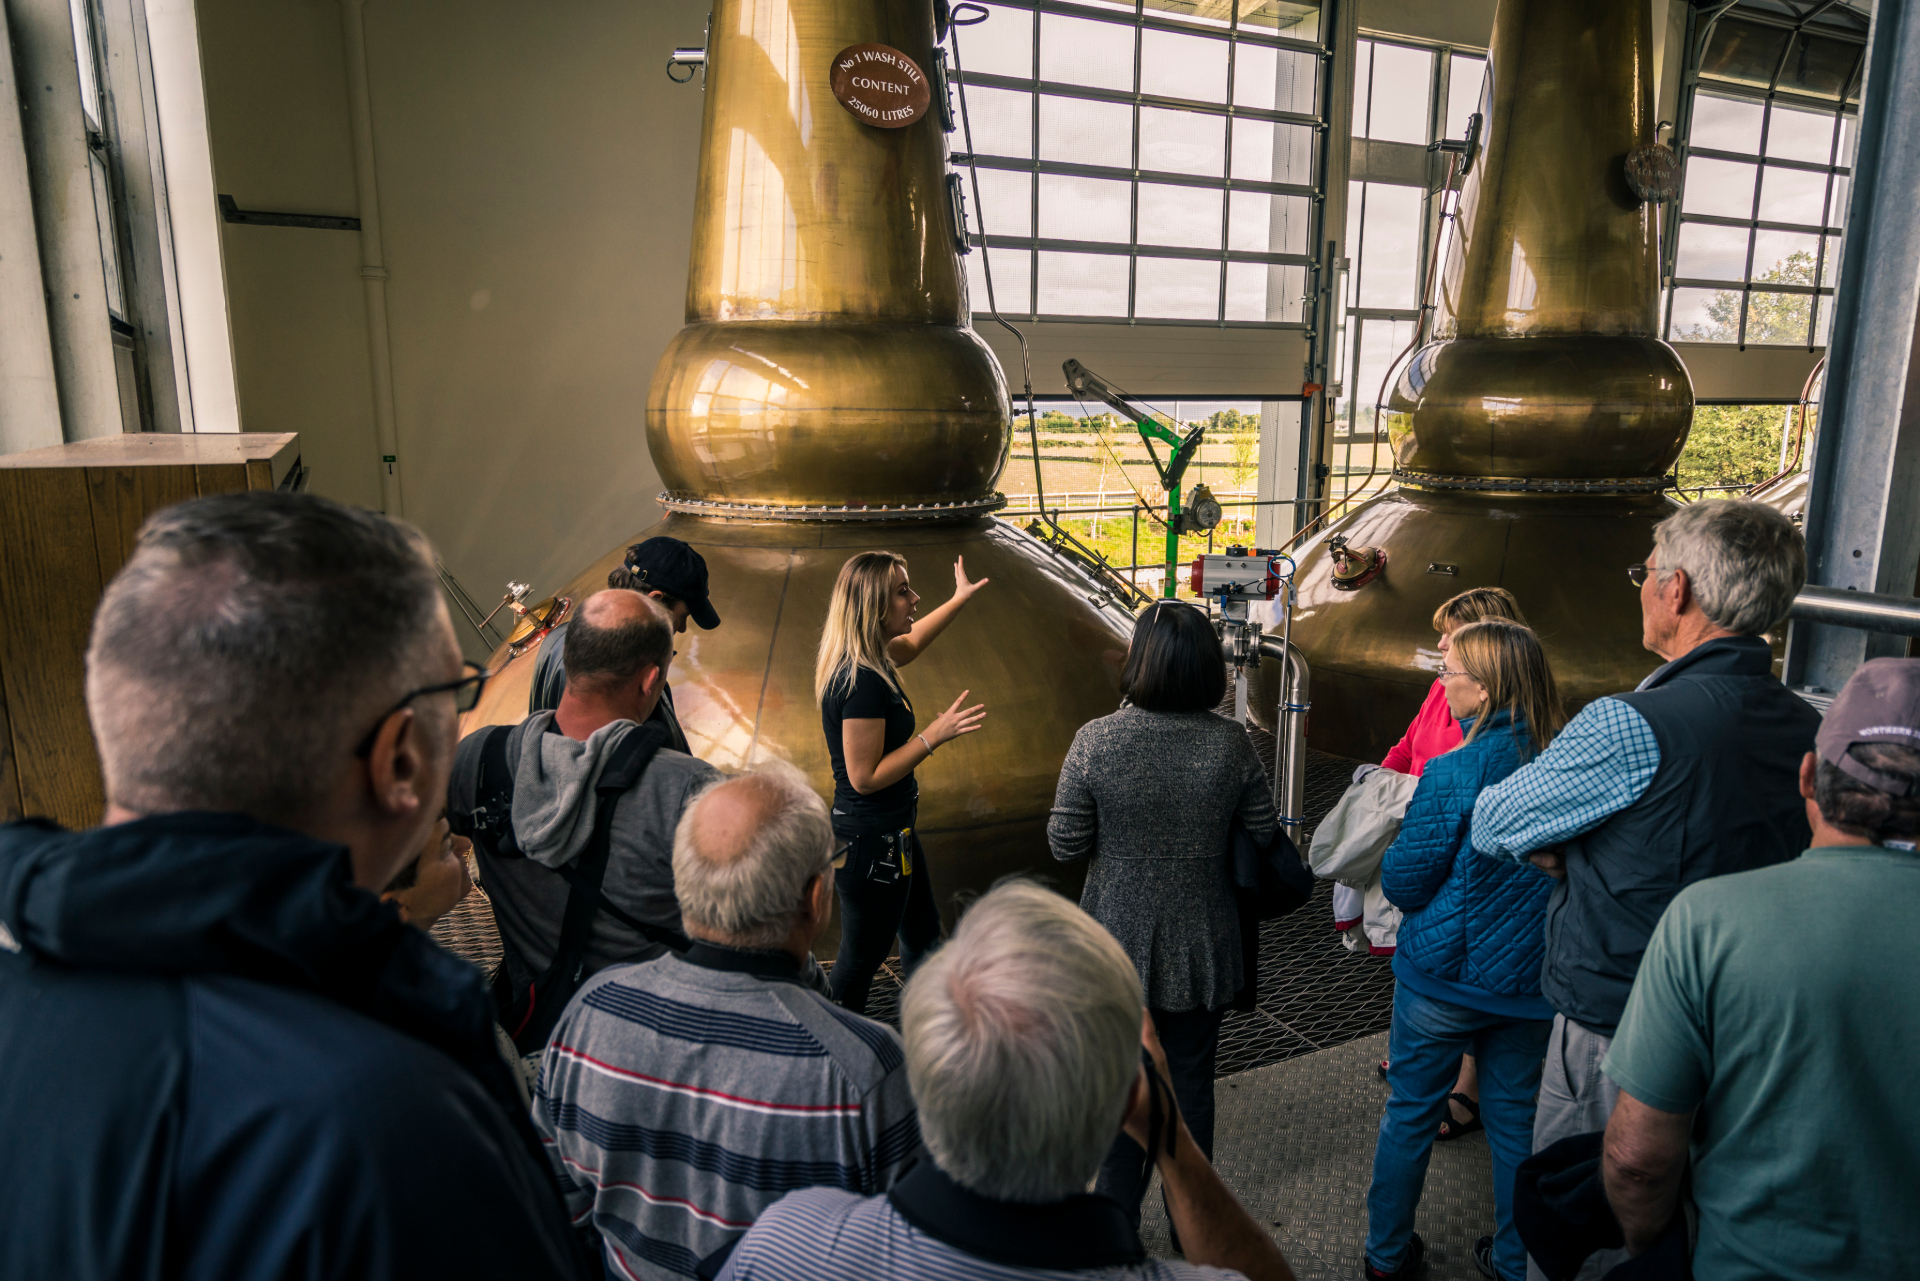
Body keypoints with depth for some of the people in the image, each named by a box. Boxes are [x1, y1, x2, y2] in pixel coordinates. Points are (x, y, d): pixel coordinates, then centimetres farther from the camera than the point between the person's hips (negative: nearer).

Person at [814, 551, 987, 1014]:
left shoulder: (867, 659, 1)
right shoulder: (862, 682, -29)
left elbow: (908, 645, 25)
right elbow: (865, 777, -27)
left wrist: (959, 599, 33)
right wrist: (933, 735, -25)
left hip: (892, 829, 11)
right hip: (870, 839, -11)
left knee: (922, 933, 25)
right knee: (862, 958, 9)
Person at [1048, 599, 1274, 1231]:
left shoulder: (1096, 740, -19)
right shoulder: (1232, 742, -14)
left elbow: (1066, 844, -13)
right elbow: (1262, 836, -3)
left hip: (1119, 944, -1)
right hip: (1200, 948, 2)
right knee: (1191, 1081, 20)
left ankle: (1117, 1221, 34)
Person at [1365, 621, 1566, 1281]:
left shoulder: (1454, 773, -21)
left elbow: (1403, 883, -15)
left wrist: (1396, 846, 5)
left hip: (1442, 976, -4)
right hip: (1530, 979, 4)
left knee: (1410, 1114, 13)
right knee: (1515, 1117, 20)